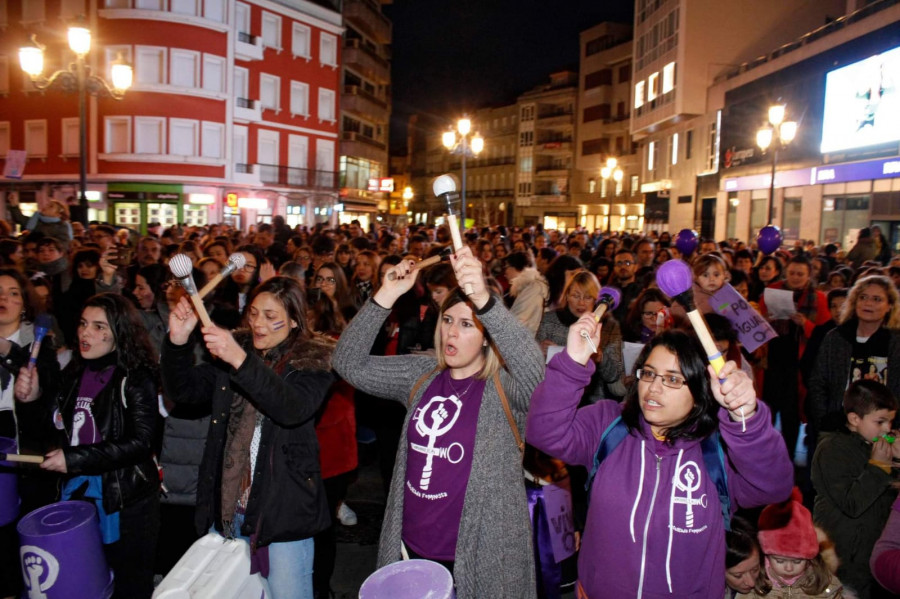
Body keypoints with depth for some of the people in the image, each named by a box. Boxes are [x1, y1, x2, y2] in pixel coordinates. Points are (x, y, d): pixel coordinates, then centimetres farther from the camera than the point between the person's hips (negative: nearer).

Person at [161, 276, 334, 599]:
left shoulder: (312, 361, -9)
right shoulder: (232, 351, 6)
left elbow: (293, 408, -28)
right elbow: (181, 390, 1)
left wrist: (241, 361, -39)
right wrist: (178, 341, -18)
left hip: (282, 507, -5)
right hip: (227, 503, 5)